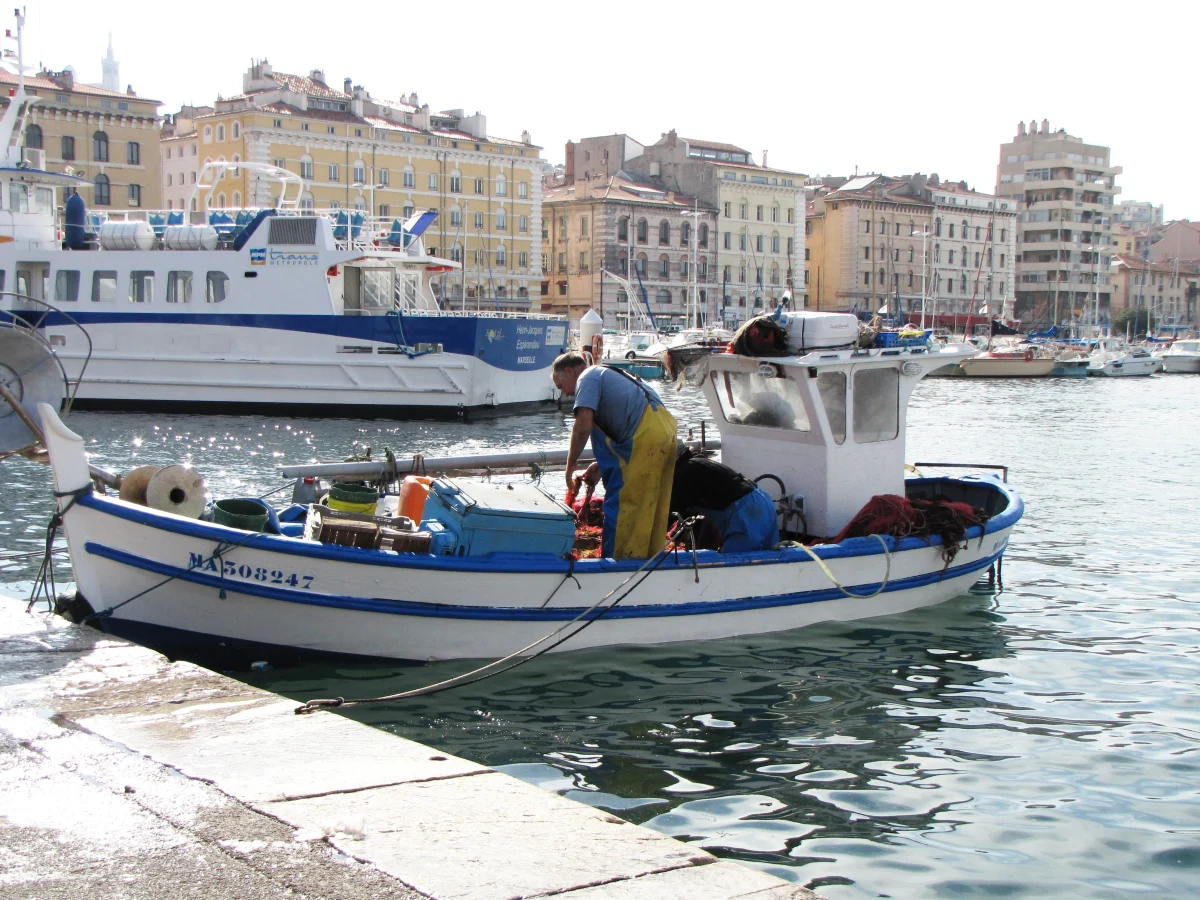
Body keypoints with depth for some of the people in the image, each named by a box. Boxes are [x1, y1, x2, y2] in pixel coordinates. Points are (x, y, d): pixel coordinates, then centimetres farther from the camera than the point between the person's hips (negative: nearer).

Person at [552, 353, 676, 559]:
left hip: (646, 436, -9)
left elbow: (583, 425, -11)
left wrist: (571, 464, 1)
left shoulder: (588, 377, 3)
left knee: (618, 505, -3)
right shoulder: (608, 375, 31)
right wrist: (601, 466, 24)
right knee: (650, 507, 16)